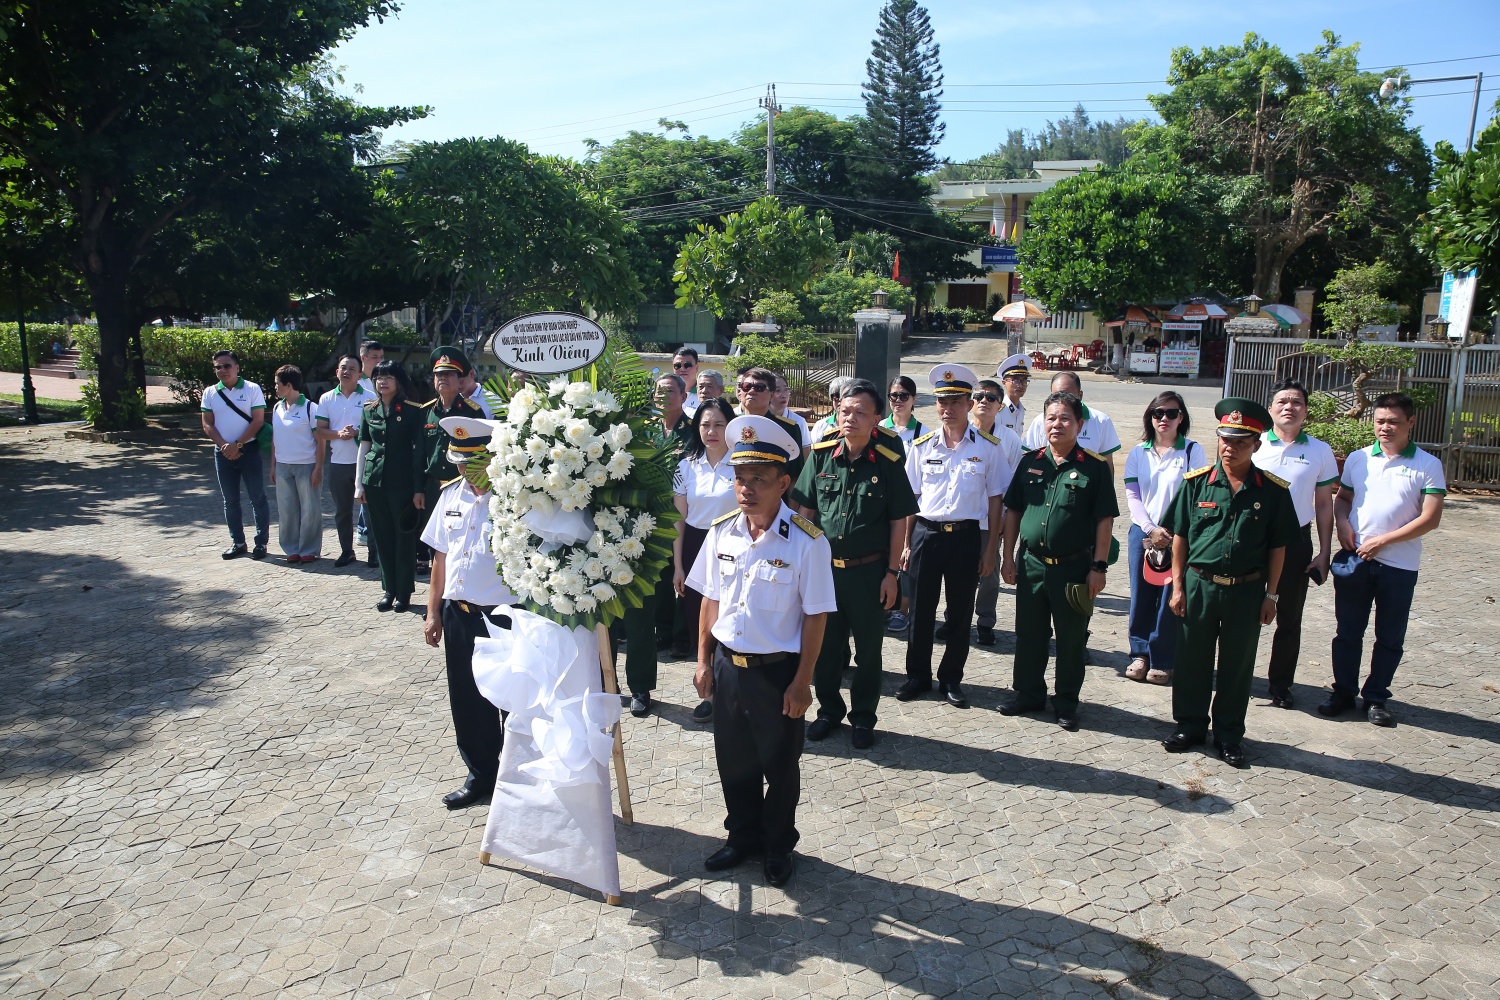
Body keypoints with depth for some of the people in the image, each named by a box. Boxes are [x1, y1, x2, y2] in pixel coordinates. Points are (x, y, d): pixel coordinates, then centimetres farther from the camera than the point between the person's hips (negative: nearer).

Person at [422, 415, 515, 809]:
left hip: (504, 616, -6)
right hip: (458, 614, 7)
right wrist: (433, 611, 14)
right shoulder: (451, 494, 5)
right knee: (468, 703, 18)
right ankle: (481, 775, 36)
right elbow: (440, 556, 12)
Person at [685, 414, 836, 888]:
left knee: (780, 765, 15)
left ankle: (778, 847, 37)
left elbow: (815, 617, -13)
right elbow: (711, 600, 6)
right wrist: (704, 661, 7)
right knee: (733, 761, 19)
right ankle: (742, 836, 41)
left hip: (778, 671, -4)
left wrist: (802, 683, -12)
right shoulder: (721, 533, -3)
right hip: (727, 666, 4)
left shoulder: (807, 543, -17)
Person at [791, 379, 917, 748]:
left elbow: (898, 521, -3)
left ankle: (863, 718, 27)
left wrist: (892, 572, -4)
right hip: (824, 567, 2)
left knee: (868, 649, 10)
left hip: (870, 571, -2)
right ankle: (829, 709, 33)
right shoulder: (821, 454, -2)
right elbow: (806, 510, 5)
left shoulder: (889, 462, -7)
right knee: (824, 645, 14)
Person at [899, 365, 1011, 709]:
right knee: (920, 610, 8)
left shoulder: (988, 447, -2)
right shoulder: (922, 446, 3)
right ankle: (918, 675, 24)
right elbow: (911, 497, 7)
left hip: (966, 536, -1)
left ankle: (951, 679, 24)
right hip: (926, 533, 1)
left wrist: (990, 548, -1)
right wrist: (906, 543, 3)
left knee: (960, 613, 9)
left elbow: (995, 499, 2)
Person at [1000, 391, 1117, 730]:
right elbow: (1012, 512, 9)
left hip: (1074, 567, -3)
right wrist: (1008, 556, 5)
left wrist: (1098, 567, -8)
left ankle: (1066, 703, 22)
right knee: (1029, 635, 12)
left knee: (1071, 639, 7)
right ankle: (1029, 694, 28)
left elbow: (1104, 520, -5)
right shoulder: (1030, 462, 5)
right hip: (1031, 563, 3)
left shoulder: (1094, 467, -5)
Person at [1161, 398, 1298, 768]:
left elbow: (1277, 547, 2)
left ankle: (1229, 734, 26)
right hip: (1199, 585, 0)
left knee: (1237, 665, 10)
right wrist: (1178, 586, -1)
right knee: (1192, 660, 10)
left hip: (1246, 590, 0)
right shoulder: (1197, 482, -3)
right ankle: (1190, 724, 27)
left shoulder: (1273, 490, -4)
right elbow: (1180, 537, 1)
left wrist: (1270, 594, 1)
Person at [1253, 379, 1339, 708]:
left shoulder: (1320, 451, 4)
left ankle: (1281, 682, 23)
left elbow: (1324, 505, 8)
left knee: (1289, 618, 9)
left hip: (1296, 542, 1)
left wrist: (1325, 553, 4)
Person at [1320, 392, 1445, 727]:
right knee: (1348, 631, 9)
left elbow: (1431, 518, -8)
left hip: (1399, 564, -2)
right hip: (1354, 559, 2)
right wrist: (1343, 524, -6)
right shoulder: (1357, 459, 6)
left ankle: (1376, 697, 21)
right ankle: (1343, 691, 22)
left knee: (1390, 637, 8)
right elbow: (1341, 498, 15)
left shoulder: (1428, 466, -3)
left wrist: (1384, 540, -15)